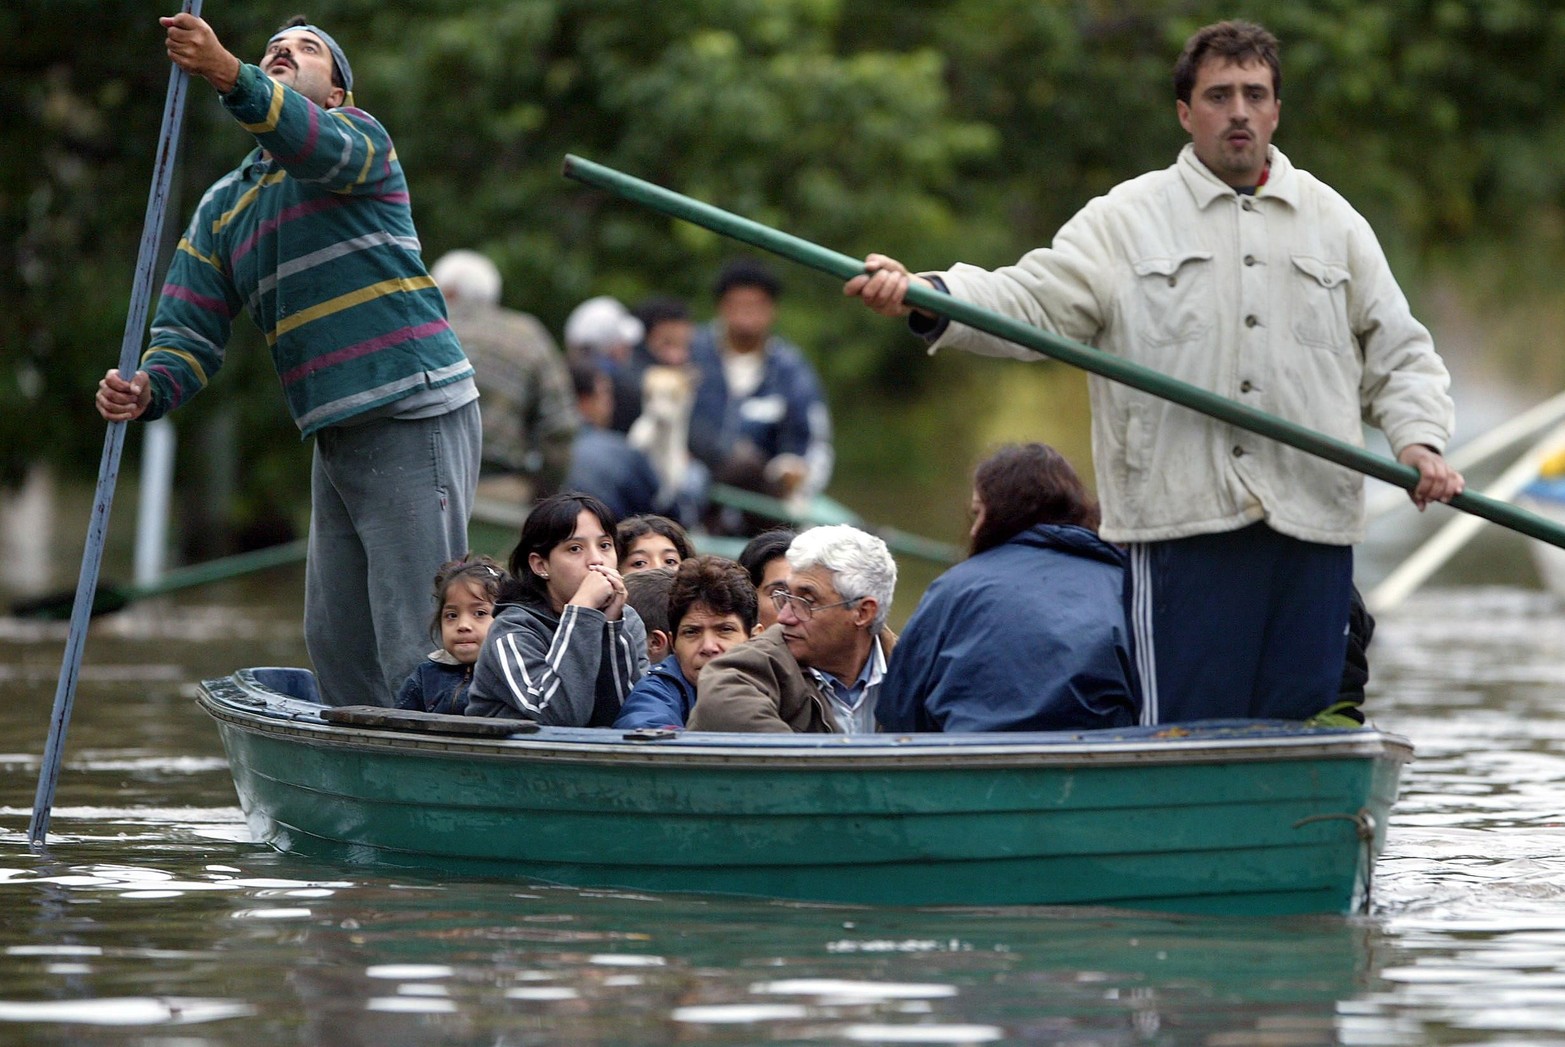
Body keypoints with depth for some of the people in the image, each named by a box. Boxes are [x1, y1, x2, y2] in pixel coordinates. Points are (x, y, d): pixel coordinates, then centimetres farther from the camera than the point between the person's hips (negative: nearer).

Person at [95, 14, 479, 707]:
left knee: (414, 648, -12)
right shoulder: (222, 207, 18)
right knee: (335, 643, 11)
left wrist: (230, 77, -45)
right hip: (337, 437, 8)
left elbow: (321, 145, -27)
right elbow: (190, 331, 11)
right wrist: (148, 390, -12)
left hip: (415, 421, -8)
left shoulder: (358, 135, -2)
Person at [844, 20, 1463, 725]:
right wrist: (926, 296, -20)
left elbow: (1399, 354, 20)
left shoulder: (1334, 223, 17)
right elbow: (1031, 303, -2)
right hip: (1182, 523, -3)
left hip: (1313, 523, 3)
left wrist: (1418, 440, 1)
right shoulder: (1126, 220, 8)